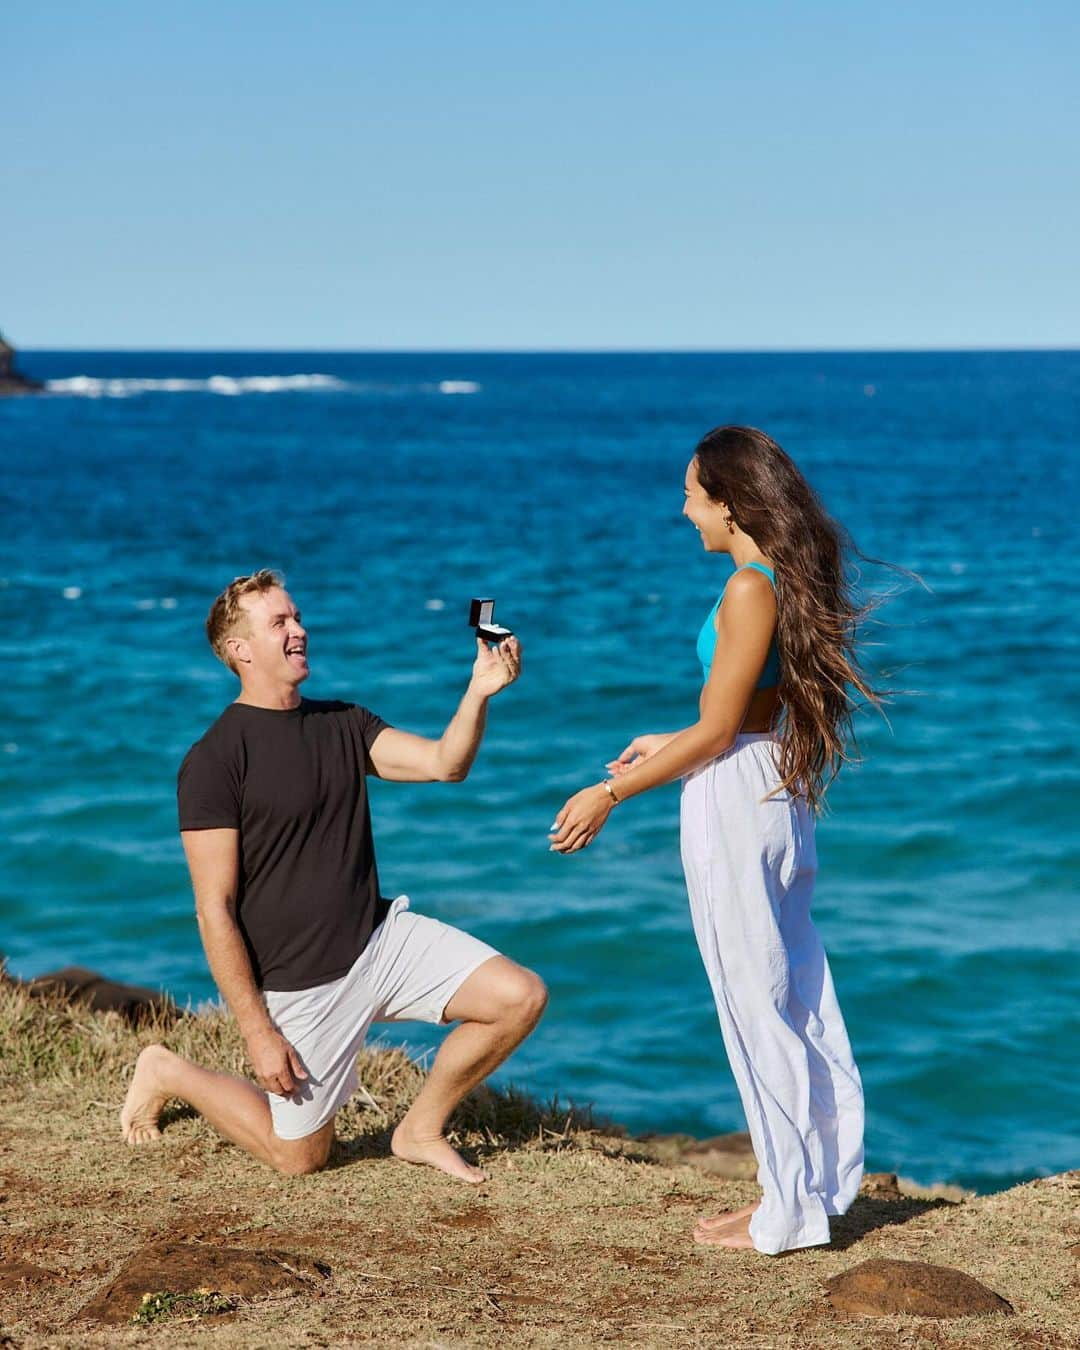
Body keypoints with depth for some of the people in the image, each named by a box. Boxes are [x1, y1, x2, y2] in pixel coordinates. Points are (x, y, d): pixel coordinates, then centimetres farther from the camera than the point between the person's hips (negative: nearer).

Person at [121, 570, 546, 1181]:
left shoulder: (342, 724, 7)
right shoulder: (214, 759, -14)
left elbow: (445, 764, -5)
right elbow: (215, 910, -15)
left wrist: (480, 692, -23)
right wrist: (257, 1030, -17)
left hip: (381, 938, 6)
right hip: (300, 984, -5)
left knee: (521, 997, -10)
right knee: (298, 1156, 5)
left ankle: (422, 1130, 10)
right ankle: (168, 1074, 29)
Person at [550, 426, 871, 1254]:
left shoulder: (750, 590, -19)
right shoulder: (790, 578, 8)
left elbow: (717, 731, -18)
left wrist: (610, 795, -13)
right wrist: (669, 746, 22)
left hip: (735, 799, -9)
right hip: (776, 790, 9)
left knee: (757, 998, 0)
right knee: (794, 989, 15)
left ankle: (788, 1210, 9)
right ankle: (821, 1177, 25)